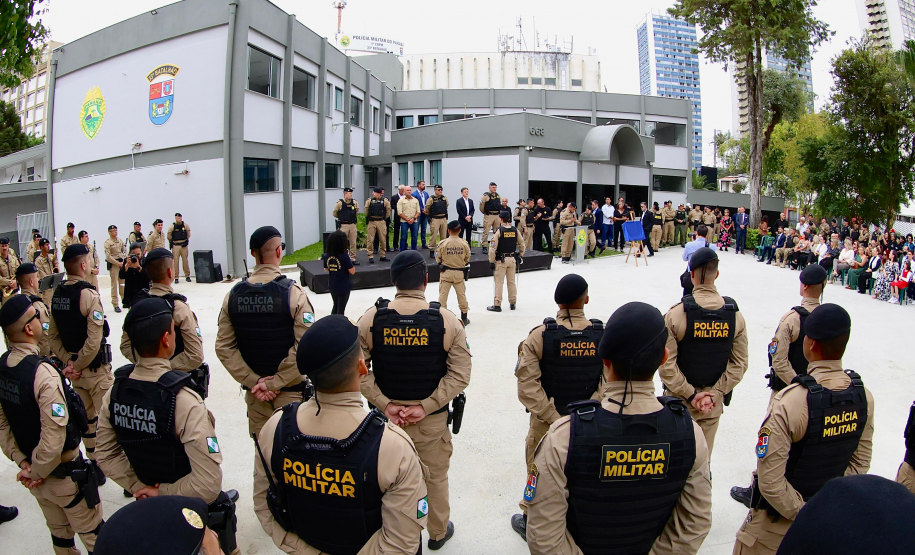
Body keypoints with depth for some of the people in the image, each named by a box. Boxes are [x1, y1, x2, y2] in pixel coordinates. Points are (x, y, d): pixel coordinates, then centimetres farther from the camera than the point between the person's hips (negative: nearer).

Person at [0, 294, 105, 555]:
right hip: (64, 474, -7)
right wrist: (38, 472, -13)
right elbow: (54, 435, -29)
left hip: (33, 468, 7)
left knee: (59, 534, 24)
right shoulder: (43, 372, -28)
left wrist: (22, 463, 4)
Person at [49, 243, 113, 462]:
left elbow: (52, 336, 6)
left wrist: (68, 361, 2)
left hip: (74, 365, 7)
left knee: (87, 415, 19)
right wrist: (77, 366, -13)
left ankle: (94, 458, 33)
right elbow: (94, 341, -26)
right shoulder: (89, 295, -21)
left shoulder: (57, 294, 2)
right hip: (95, 369, -7)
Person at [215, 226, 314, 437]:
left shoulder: (234, 294, -1)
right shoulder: (292, 292, -15)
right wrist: (274, 382, -13)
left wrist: (253, 381, -4)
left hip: (254, 392, 4)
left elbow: (224, 347, -2)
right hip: (290, 390, -4)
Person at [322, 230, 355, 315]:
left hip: (332, 286, 5)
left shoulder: (326, 256, -7)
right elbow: (352, 271, -17)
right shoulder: (344, 256, -23)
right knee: (341, 309, 8)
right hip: (344, 287, -5)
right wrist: (349, 259, -7)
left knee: (335, 306, 24)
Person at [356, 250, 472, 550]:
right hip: (432, 421, -1)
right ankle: (438, 533, 43)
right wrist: (425, 406, -13)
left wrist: (385, 404, -9)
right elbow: (460, 374, -14)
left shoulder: (371, 318, -10)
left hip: (386, 418, 1)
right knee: (435, 477, 22)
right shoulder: (446, 320, -13)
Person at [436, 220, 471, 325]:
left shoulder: (443, 243, -13)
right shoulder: (464, 244, -8)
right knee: (461, 294, 12)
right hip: (459, 273, 2)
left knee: (443, 294, 8)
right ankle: (464, 318, 20)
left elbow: (438, 259, -3)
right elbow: (467, 259, 2)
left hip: (445, 272, -2)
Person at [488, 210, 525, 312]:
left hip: (501, 260, -5)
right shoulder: (515, 231, 1)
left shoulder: (499, 231, -13)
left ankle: (497, 305, 4)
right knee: (512, 281, 14)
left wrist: (491, 261, -9)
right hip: (513, 259, 5)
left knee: (499, 282, 1)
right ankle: (512, 303, 24)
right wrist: (521, 256, 23)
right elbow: (522, 245, 10)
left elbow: (492, 248, -15)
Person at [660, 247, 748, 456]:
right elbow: (740, 363, -4)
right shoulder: (735, 314, -6)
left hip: (679, 399, -3)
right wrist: (716, 394, -5)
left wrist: (690, 394, -10)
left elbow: (666, 364, -18)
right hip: (713, 400, 3)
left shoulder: (676, 313, -17)